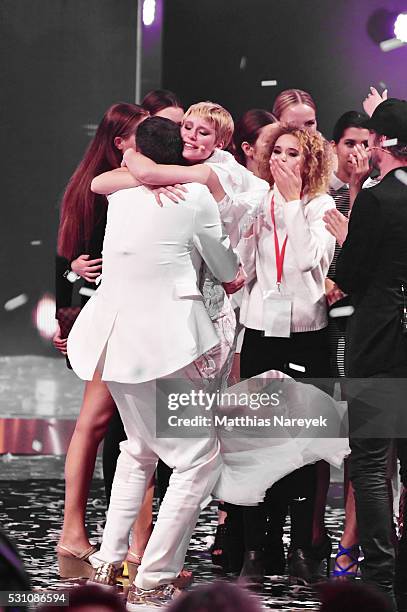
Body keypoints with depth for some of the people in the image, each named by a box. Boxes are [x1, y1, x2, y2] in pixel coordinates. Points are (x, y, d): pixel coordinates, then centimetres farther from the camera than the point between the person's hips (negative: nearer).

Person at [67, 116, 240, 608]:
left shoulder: (120, 195, 8)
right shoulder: (196, 196, -5)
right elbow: (227, 269, 6)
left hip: (116, 339, 7)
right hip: (167, 340, -6)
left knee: (140, 448, 26)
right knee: (199, 458, 1)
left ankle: (107, 563, 19)